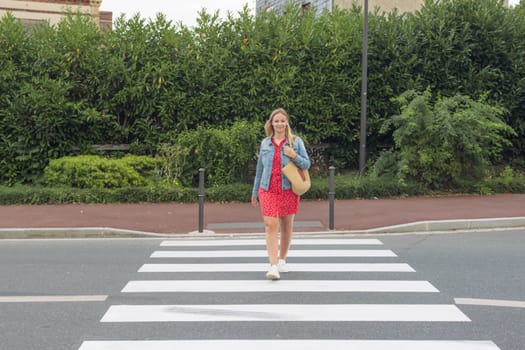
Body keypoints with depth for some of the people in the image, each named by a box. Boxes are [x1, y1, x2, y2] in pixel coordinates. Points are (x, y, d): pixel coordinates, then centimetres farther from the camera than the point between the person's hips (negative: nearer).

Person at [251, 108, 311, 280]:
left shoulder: (296, 141, 3)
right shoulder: (265, 143, 10)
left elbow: (307, 164, 3)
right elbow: (259, 169, 16)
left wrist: (294, 156, -16)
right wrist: (255, 192, 18)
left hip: (289, 190, 0)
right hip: (268, 190, 1)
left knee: (287, 226, 10)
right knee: (271, 226, -12)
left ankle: (282, 260, 28)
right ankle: (273, 266, -15)